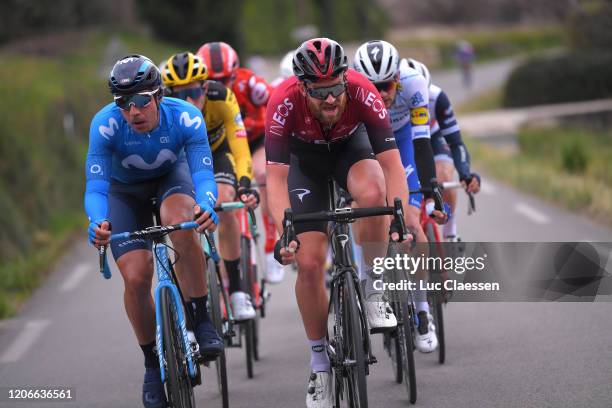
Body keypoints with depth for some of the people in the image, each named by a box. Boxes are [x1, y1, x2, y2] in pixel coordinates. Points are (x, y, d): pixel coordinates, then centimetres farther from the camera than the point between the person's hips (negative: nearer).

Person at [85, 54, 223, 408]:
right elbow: (96, 186, -35)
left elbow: (202, 173, -36)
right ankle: (153, 364, 8)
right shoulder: (105, 125, -33)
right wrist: (98, 221, -56)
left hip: (172, 175, 0)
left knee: (180, 223, -36)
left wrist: (207, 205, -59)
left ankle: (202, 321, -20)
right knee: (136, 278, -16)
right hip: (126, 190, 0)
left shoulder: (186, 118, -32)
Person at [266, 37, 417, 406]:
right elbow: (276, 178, -36)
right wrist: (285, 232, -49)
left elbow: (392, 164, -34)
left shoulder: (363, 93, -35)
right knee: (309, 262, -10)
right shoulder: (284, 103, -36)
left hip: (351, 145, 0)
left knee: (373, 193, -36)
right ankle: (320, 362, 6)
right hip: (304, 157, 0)